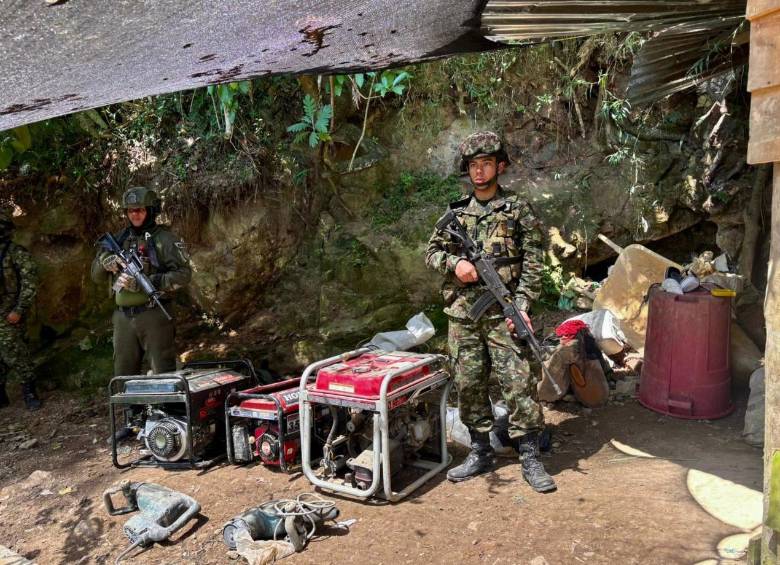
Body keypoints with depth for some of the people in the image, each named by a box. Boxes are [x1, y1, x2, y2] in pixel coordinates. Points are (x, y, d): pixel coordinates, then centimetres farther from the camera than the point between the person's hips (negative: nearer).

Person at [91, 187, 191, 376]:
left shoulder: (164, 239, -3)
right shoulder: (119, 239, 13)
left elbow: (183, 274, -12)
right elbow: (97, 275, 15)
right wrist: (105, 260, -7)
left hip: (154, 315, -5)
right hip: (123, 317, 5)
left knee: (163, 374, 1)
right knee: (123, 376, 14)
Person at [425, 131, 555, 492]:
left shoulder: (518, 210, 3)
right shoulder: (456, 213, 13)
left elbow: (533, 262, -2)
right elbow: (431, 251, 15)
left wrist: (522, 306, -11)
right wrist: (454, 263, -7)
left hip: (502, 313, -3)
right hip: (462, 315, 4)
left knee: (518, 383, -5)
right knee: (469, 384, 8)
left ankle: (530, 458, 6)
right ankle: (480, 453, 22)